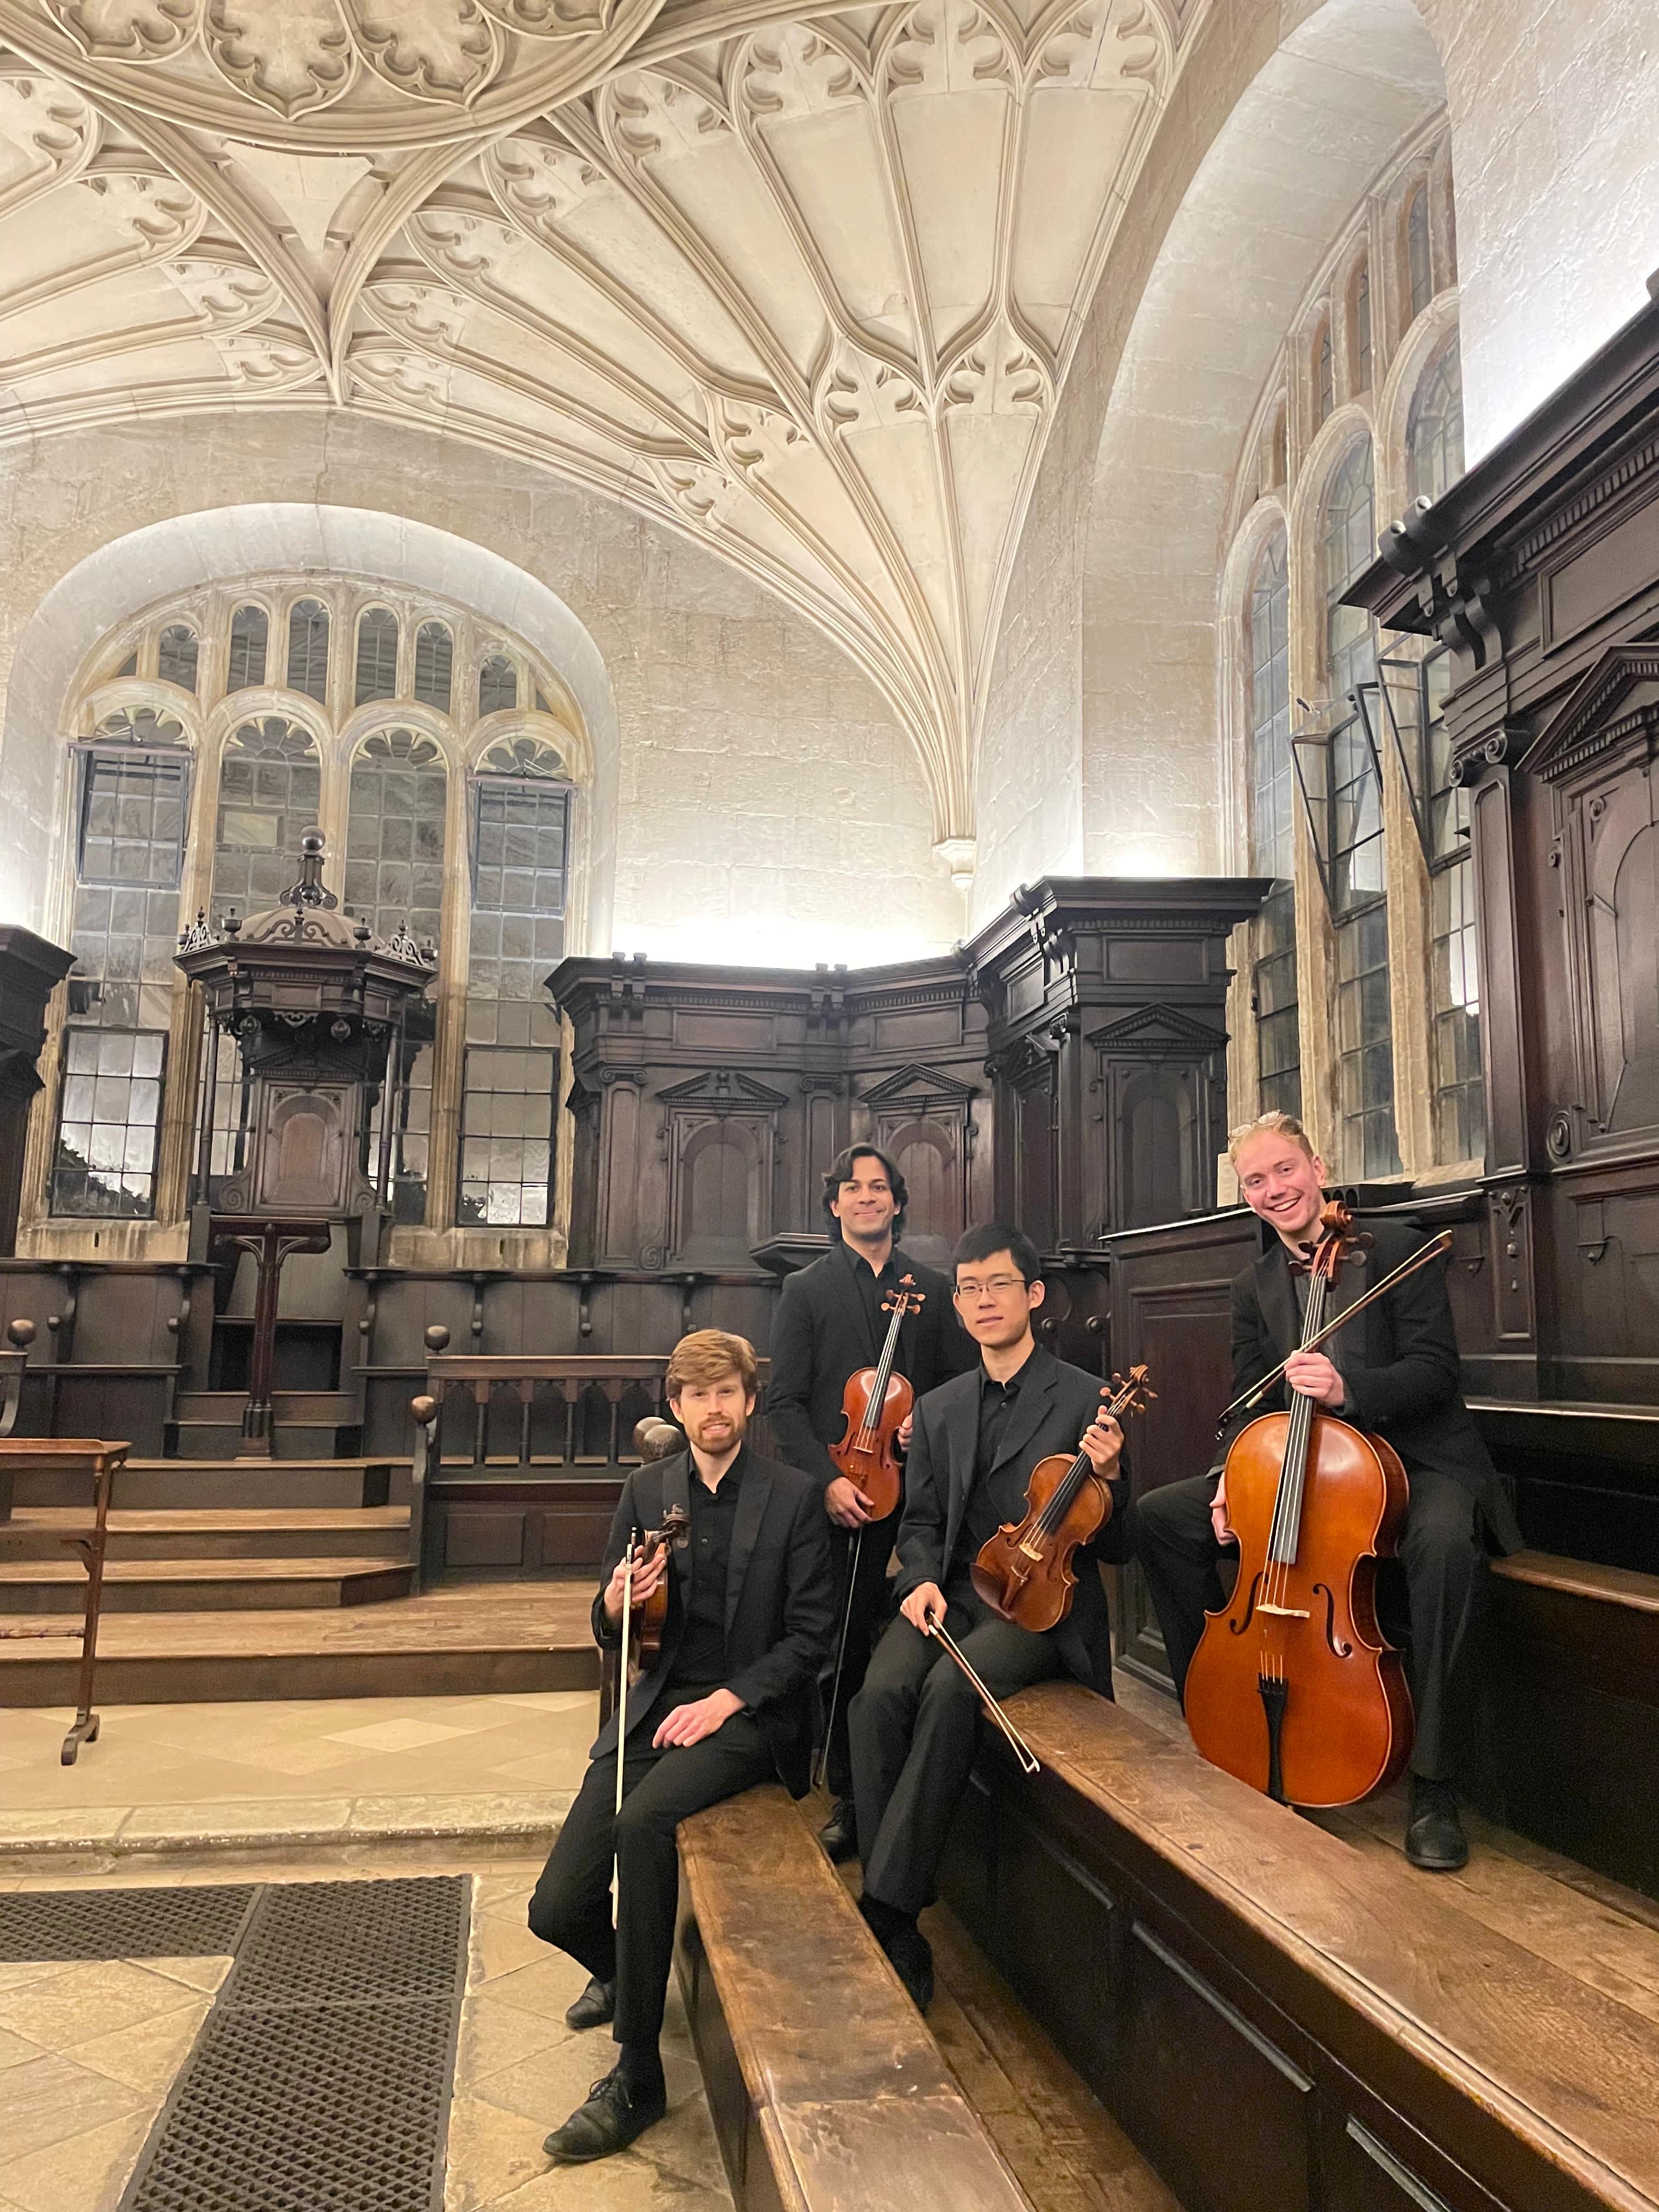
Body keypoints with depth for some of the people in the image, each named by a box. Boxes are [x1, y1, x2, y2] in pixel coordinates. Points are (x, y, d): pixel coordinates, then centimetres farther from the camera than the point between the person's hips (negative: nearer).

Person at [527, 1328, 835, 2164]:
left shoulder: (793, 1497, -3)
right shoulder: (646, 1490, 7)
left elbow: (810, 1634, -3)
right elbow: (610, 1634, 11)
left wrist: (726, 1700, -15)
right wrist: (617, 1604, -14)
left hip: (748, 1713, -4)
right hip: (652, 1708, 4)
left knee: (643, 1820, -33)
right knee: (557, 1910, -8)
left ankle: (636, 2080, -16)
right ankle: (620, 1970, 32)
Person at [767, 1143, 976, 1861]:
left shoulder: (933, 1289, 12)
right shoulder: (807, 1290, 7)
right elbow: (784, 1402, 0)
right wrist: (827, 1478, -11)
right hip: (840, 1498, -1)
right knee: (845, 1648, -1)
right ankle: (847, 1797, 14)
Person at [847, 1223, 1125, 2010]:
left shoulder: (1087, 1400, 1)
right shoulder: (938, 1409, 15)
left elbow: (1111, 1542, 2)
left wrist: (1106, 1476, -20)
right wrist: (922, 1580, -4)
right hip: (953, 1593, 4)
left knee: (951, 1688, -33)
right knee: (880, 1693, -26)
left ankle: (883, 1908, -25)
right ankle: (900, 1935, -19)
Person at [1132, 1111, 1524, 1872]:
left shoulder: (1393, 1246, -6)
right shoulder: (1253, 1287, 9)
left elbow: (1434, 1369, -14)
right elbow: (1248, 1405, 9)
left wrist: (1349, 1389, -32)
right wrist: (1229, 1478, -10)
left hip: (1415, 1458, -5)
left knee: (1445, 1540, -39)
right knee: (1160, 1516, -7)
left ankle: (1434, 1786, -24)